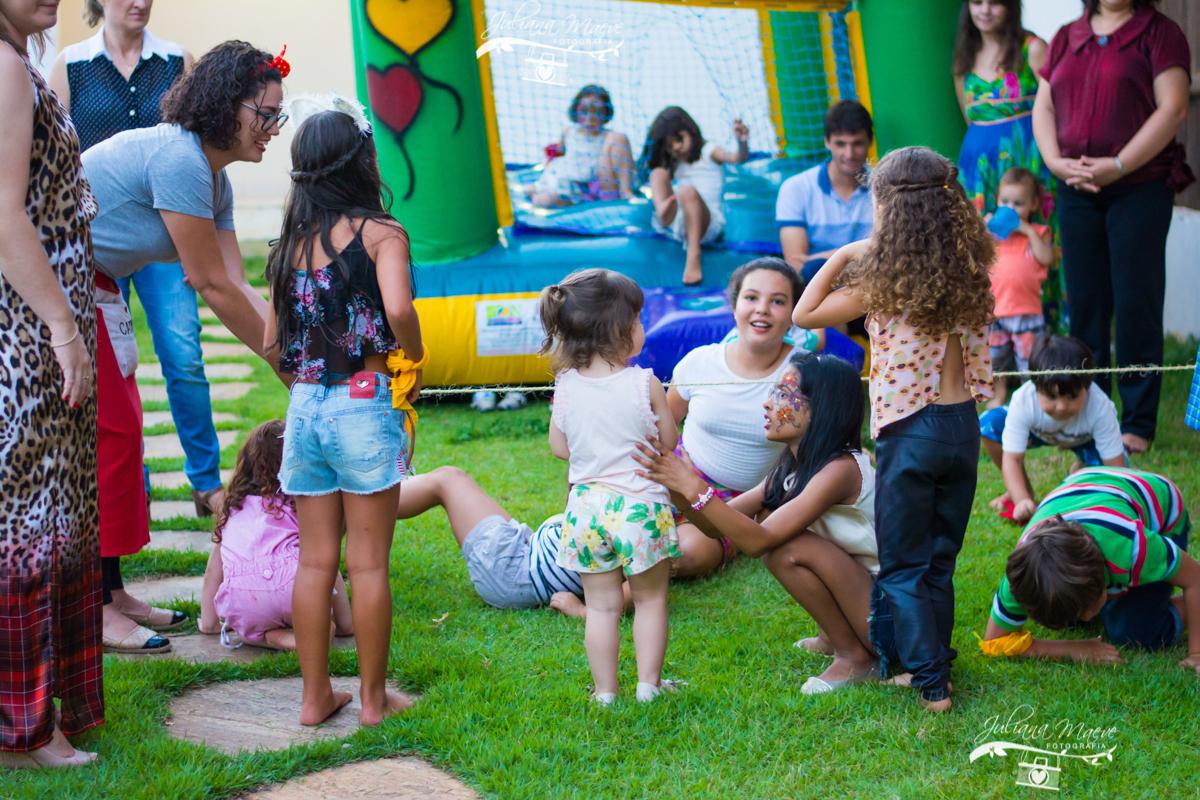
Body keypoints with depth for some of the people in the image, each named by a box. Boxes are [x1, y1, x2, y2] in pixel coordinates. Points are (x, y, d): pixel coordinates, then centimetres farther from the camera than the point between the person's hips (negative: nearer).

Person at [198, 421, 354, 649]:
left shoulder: (233, 506, 26)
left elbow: (213, 570, 30)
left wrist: (209, 622, 40)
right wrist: (345, 624, 27)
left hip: (240, 610, 3)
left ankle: (271, 636, 3)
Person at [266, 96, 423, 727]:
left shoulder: (291, 244, 9)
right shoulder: (380, 233, -6)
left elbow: (274, 344, 9)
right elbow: (398, 308, -23)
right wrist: (414, 357, -5)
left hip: (305, 407, 5)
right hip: (364, 404, -5)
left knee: (314, 560, 12)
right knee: (368, 562, 5)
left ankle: (315, 696, 19)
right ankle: (374, 697, 14)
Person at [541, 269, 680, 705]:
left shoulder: (566, 386, -3)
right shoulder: (645, 384, -12)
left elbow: (559, 447, 5)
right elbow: (669, 442, -3)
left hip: (587, 503, 3)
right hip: (641, 503, -3)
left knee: (602, 605, 12)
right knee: (650, 599, 15)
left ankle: (605, 692, 16)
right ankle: (648, 684, 19)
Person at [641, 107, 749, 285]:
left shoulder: (709, 153, 12)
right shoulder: (674, 166, 30)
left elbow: (737, 158, -9)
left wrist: (742, 143, -28)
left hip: (706, 224, -4)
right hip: (675, 226, 5)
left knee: (688, 191, -35)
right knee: (659, 172, -8)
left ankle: (694, 257, -48)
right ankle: (662, 211, -43)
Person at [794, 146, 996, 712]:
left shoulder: (883, 283, -14)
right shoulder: (969, 272, 0)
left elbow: (804, 314, -8)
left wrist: (843, 257, 1)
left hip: (910, 434, -5)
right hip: (965, 427, 5)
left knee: (902, 569, 6)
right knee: (939, 563, 18)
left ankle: (932, 681, 4)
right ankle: (931, 659, 27)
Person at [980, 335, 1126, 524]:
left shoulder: (1100, 408, -41)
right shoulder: (1023, 402, -40)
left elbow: (1116, 467, -35)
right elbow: (1012, 459, -38)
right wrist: (1022, 500, -53)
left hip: (1085, 438, -1)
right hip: (1038, 431, 1)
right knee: (989, 423, -25)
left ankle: (1081, 470, 10)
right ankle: (1026, 491, -4)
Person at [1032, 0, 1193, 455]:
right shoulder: (1066, 38, 15)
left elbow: (1172, 110, -9)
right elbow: (1043, 107, 13)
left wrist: (1117, 166, -15)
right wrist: (1056, 162, -4)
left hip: (1140, 188, -4)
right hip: (1076, 191, 5)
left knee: (1136, 303, -3)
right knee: (1084, 302, 7)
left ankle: (1138, 424, 6)